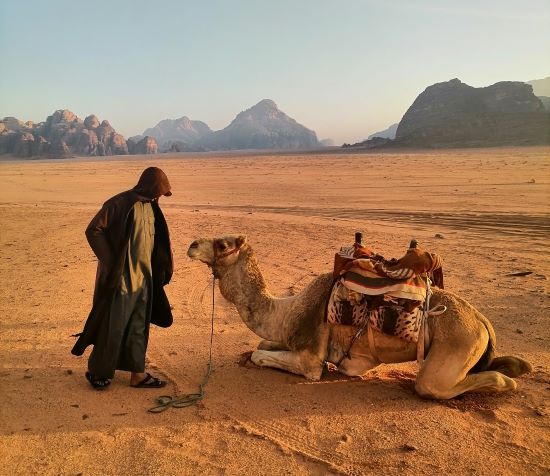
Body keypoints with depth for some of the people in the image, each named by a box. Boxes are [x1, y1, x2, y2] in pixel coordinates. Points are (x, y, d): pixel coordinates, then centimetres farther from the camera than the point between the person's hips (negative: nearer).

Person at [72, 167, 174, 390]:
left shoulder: (149, 206, 9)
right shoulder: (120, 204, -15)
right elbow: (93, 231, -16)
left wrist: (160, 271, 14)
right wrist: (112, 262, -15)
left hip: (143, 278, 8)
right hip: (121, 278, -7)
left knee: (138, 327, 13)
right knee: (114, 326, 3)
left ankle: (137, 374, 23)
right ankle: (97, 372, 22)